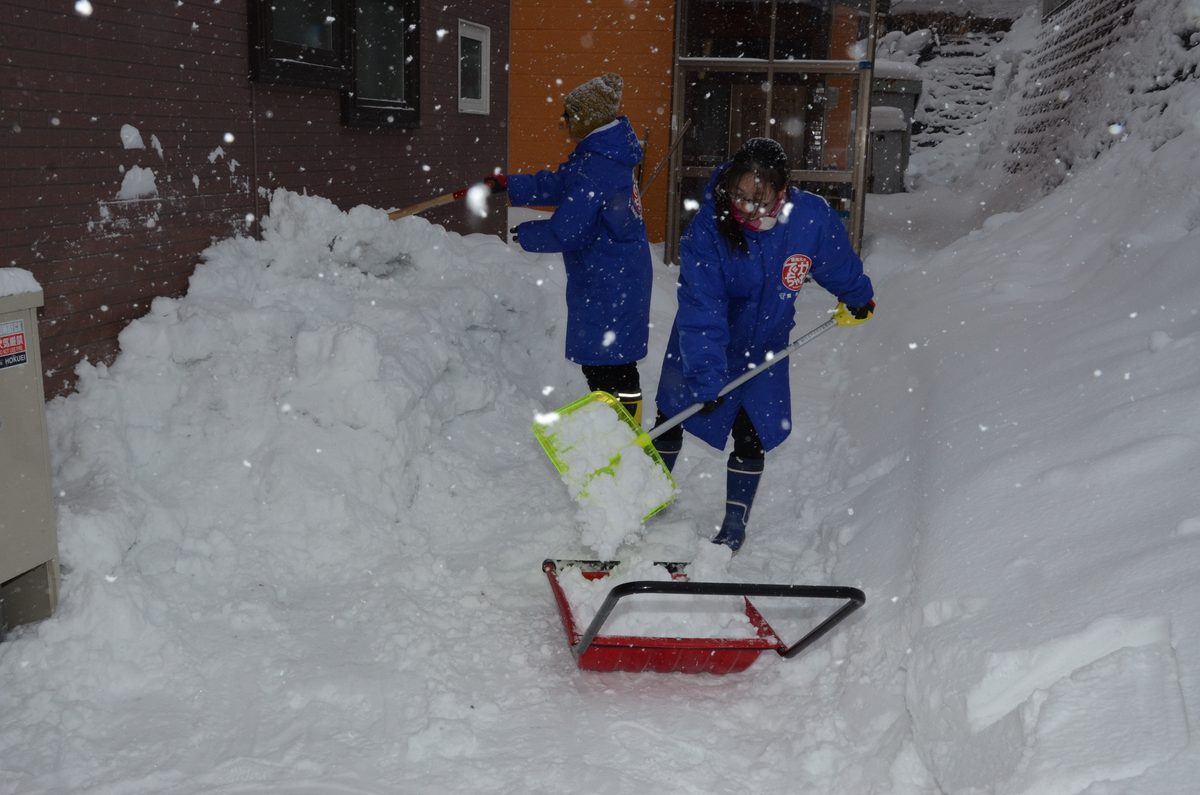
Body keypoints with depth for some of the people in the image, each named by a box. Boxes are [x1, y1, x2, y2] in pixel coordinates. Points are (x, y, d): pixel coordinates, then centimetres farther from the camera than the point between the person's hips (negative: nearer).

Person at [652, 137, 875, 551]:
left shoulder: (812, 218, -25)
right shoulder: (708, 226, -31)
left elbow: (839, 263, -1)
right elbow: (701, 308, -32)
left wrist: (857, 297, 17)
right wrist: (705, 375, -37)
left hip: (763, 348, 1)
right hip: (703, 345, -1)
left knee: (751, 438, 1)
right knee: (670, 421, 13)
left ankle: (735, 524, 20)